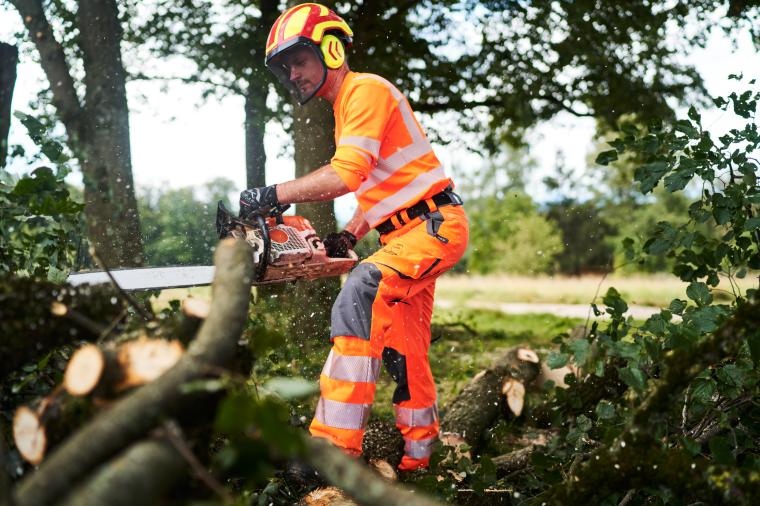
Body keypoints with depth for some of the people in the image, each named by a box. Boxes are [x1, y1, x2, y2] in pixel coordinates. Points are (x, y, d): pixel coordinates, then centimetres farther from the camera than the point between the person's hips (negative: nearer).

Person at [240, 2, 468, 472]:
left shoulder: (366, 90, -12)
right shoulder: (346, 108, 20)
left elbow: (345, 177, -25)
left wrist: (271, 195, -21)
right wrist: (348, 236, 9)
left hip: (435, 225, -11)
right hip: (407, 233, 11)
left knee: (361, 294, -29)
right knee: (405, 351, 14)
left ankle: (336, 446, -32)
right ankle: (419, 451, 29)